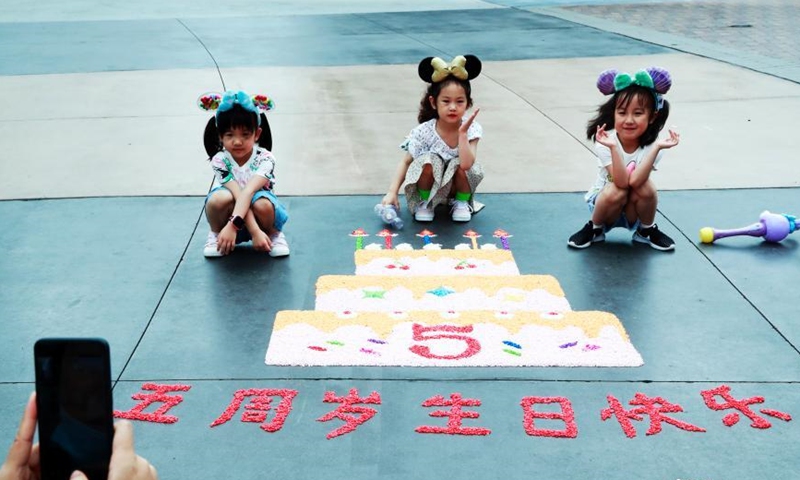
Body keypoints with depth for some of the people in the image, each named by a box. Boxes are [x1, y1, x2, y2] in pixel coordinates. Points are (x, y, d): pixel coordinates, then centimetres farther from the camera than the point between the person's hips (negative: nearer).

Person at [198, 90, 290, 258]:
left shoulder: (264, 159, -20)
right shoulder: (220, 161, -18)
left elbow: (248, 192, -35)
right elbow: (238, 195, -28)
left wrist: (232, 225, -47)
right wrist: (255, 232, -37)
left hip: (259, 216, -1)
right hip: (231, 214, 1)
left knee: (262, 204, -36)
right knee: (220, 198, -33)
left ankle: (274, 234, -3)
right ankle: (216, 234, -2)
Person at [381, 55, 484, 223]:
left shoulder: (471, 129, -22)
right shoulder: (424, 132, -22)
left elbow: (466, 164, -35)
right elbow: (405, 162, -13)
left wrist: (462, 133, -39)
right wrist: (392, 192, -23)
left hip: (456, 185, 1)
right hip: (431, 184, -1)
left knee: (461, 165, -31)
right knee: (428, 161, -31)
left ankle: (462, 202, -1)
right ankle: (425, 202, -4)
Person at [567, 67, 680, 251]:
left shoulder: (651, 145, -19)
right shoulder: (605, 141, -22)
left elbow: (634, 181, -36)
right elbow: (621, 182, -34)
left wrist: (657, 147, -42)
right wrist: (613, 147, -45)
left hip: (634, 211, 1)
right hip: (604, 203, -1)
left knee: (646, 187, -30)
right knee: (616, 192, -34)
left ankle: (646, 230, 0)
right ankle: (594, 229, -4)